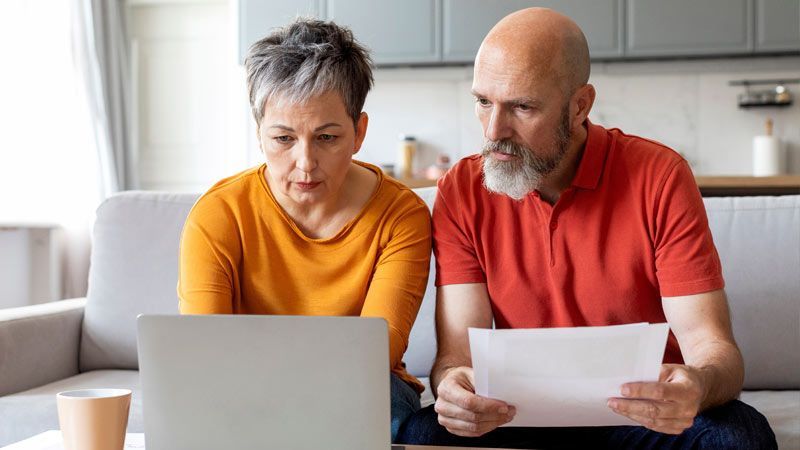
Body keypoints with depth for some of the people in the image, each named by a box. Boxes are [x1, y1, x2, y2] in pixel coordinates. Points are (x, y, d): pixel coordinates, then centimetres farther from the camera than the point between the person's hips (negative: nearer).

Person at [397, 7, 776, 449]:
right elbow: (458, 349, -10)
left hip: (644, 414, 0)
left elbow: (709, 344, -14)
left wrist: (696, 385, -38)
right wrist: (453, 381, -35)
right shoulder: (462, 192, -5)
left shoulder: (659, 177, -10)